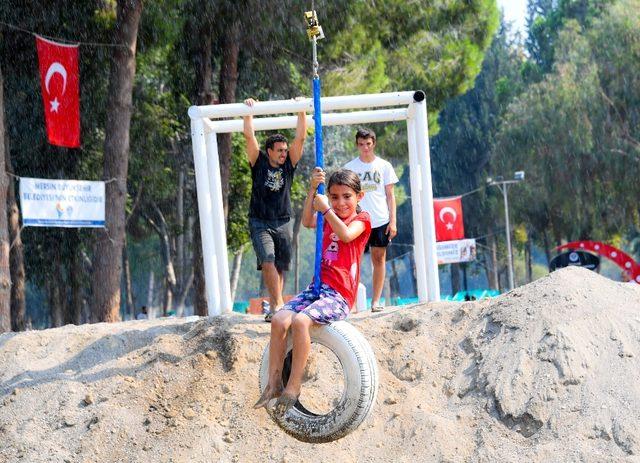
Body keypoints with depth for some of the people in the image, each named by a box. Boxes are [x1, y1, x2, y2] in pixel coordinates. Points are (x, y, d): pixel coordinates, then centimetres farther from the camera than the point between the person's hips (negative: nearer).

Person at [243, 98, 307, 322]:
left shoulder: (289, 164, 5)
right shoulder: (259, 163, -1)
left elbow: (301, 137, -1)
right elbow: (249, 135, -7)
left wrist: (302, 112, -6)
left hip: (283, 223, 3)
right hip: (260, 223, -3)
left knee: (280, 267, 2)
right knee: (268, 262, -20)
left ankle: (274, 307, 6)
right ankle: (278, 304, -23)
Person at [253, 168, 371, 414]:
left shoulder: (361, 219, 3)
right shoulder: (330, 218, 21)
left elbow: (346, 234, -18)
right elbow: (307, 222, 1)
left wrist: (325, 209, -10)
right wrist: (312, 190, -7)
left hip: (340, 295, -6)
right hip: (317, 288, 6)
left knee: (300, 321, -31)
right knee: (279, 320, -17)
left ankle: (293, 385, -26)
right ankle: (274, 383, -14)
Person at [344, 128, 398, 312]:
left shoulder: (384, 166, 7)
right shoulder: (350, 167, 6)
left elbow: (390, 195, 8)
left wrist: (392, 221, 0)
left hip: (380, 221, 1)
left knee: (379, 259, 2)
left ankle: (375, 301, 6)